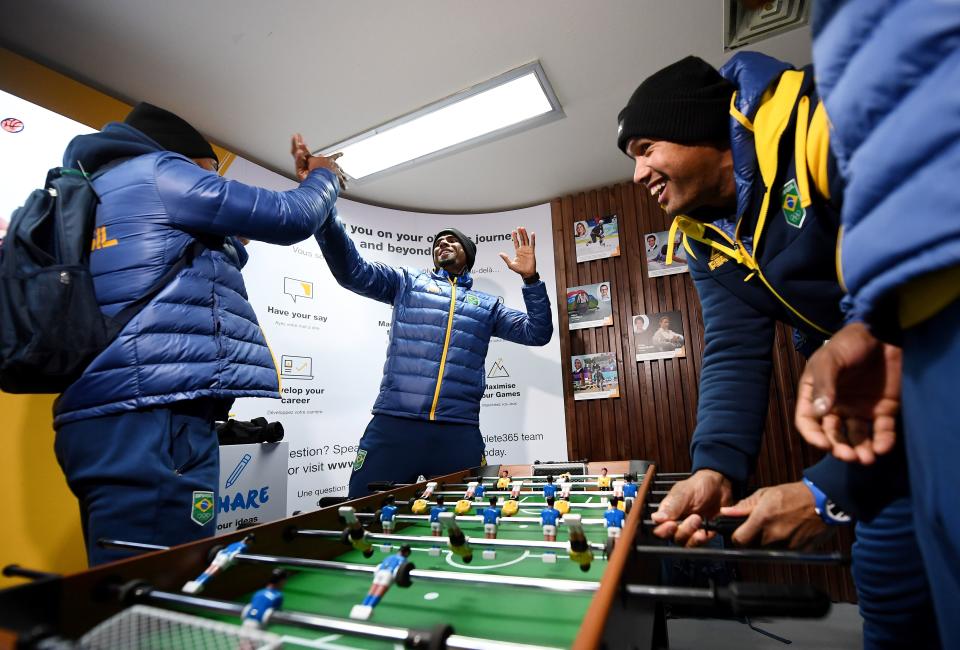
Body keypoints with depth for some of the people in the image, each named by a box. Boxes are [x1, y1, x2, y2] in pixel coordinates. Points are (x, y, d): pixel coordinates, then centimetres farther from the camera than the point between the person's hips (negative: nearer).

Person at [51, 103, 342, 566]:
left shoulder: (94, 192, 29)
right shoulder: (156, 171, 1)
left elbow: (219, 262, 33)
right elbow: (291, 218, 0)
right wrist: (324, 177, 21)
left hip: (107, 418, 10)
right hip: (154, 418, -10)